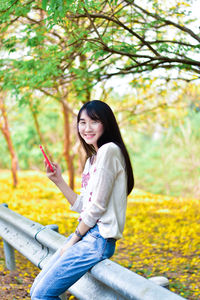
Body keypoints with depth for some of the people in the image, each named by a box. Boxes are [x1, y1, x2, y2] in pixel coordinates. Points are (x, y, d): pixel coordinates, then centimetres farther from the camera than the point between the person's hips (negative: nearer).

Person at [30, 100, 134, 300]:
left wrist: (74, 240, -8)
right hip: (87, 236, 9)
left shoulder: (109, 150, -12)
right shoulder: (91, 159, 18)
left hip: (98, 239, -9)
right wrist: (58, 180, 10)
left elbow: (98, 206, -15)